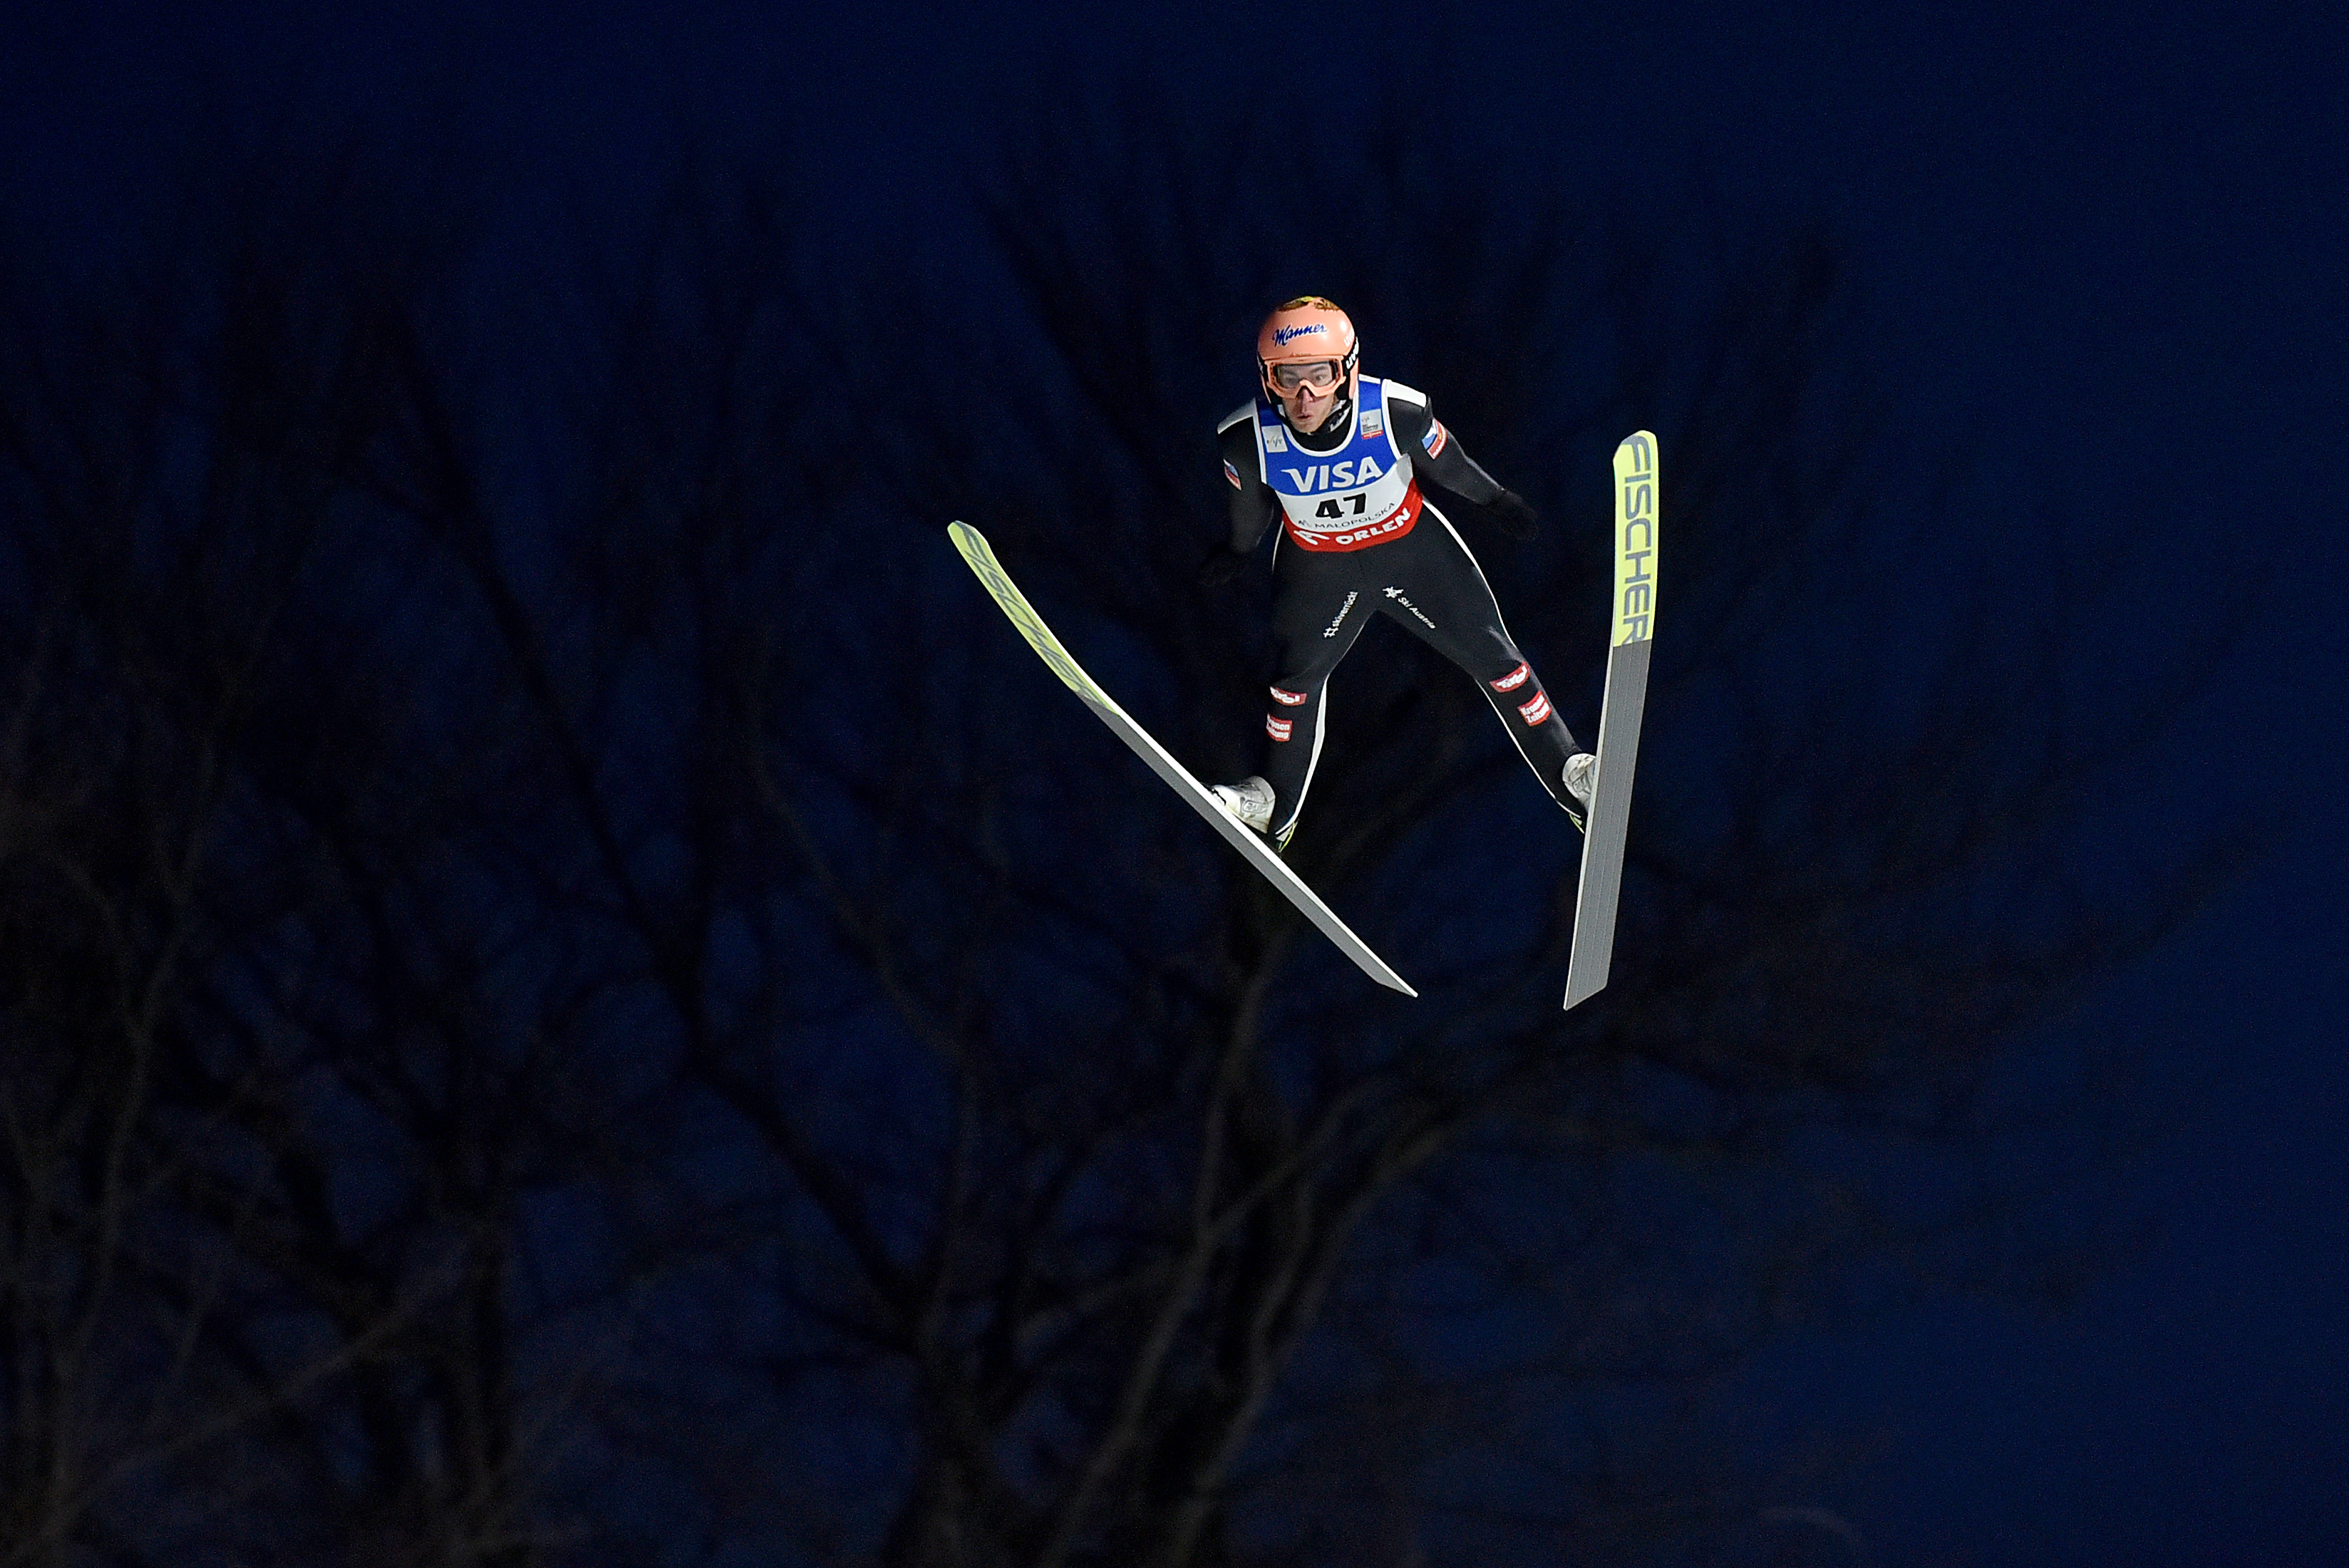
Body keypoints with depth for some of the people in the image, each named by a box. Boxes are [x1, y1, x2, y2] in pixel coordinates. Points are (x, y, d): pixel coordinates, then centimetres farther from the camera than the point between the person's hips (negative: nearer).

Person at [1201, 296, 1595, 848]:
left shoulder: (1395, 413, -34)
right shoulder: (1249, 438, -31)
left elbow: (1444, 461, -12)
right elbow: (1250, 499, -7)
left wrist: (1493, 499, 7)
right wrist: (1239, 552, 12)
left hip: (1410, 542, -1)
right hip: (1317, 564, 1)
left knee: (1493, 656, 6)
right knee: (1297, 673, 13)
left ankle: (1568, 773, 22)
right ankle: (1274, 805, 37)